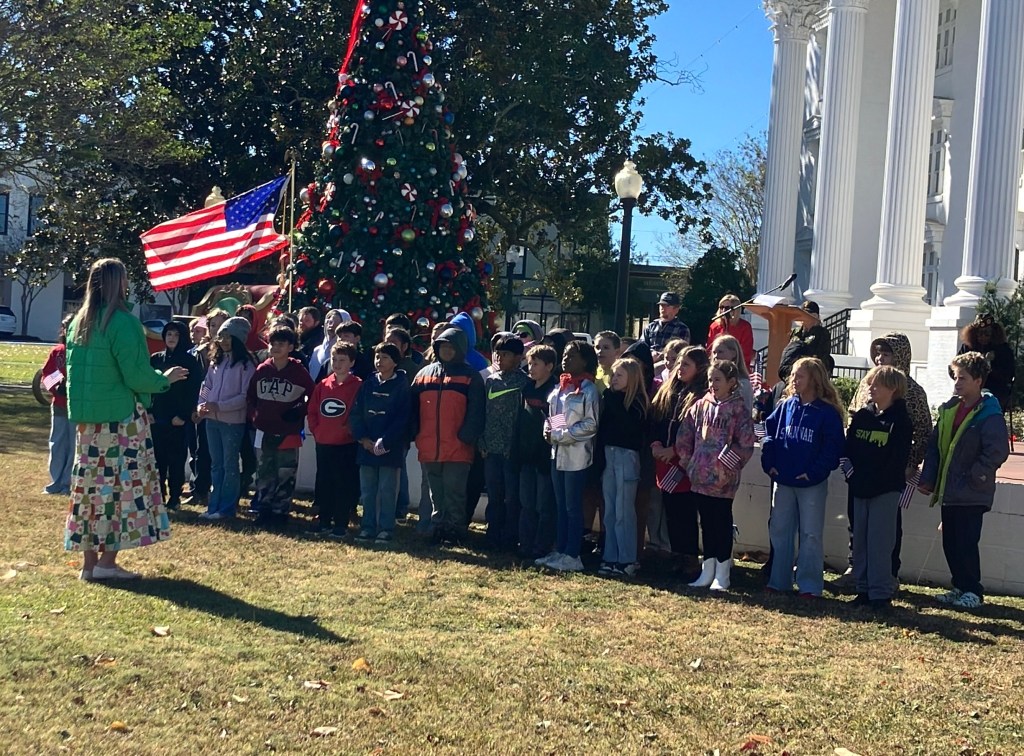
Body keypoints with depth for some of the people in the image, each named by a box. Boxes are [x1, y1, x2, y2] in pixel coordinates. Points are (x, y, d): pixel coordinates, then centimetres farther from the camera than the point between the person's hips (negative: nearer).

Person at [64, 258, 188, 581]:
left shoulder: (78, 322, 10)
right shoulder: (123, 322, -14)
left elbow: (74, 371, 16)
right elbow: (136, 375, -16)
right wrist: (165, 379, 1)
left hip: (87, 417, 7)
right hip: (120, 418, -7)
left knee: (91, 483, 9)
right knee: (122, 483, 0)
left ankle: (89, 562, 13)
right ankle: (108, 561, 1)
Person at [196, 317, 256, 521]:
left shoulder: (246, 364, -9)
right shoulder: (216, 360, 12)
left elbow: (246, 396, -14)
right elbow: (207, 386, 15)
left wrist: (220, 406, -20)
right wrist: (201, 404, -4)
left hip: (233, 422, -7)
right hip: (211, 420, 7)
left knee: (230, 465, 2)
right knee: (216, 465, 12)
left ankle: (226, 508, 8)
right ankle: (214, 506, 18)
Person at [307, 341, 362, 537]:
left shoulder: (358, 386, -7)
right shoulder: (323, 385, 8)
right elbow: (311, 410, 13)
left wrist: (350, 431, -11)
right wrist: (316, 430, 3)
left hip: (347, 445, -5)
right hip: (323, 444, 5)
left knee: (345, 485, 0)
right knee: (323, 484, 12)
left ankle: (341, 524, 8)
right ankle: (323, 521, 22)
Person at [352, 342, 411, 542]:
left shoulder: (401, 386, -2)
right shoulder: (368, 384, 11)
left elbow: (402, 419, -8)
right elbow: (357, 413, 8)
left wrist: (384, 441, -14)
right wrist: (363, 438, -5)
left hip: (390, 448, -4)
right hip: (366, 446, 4)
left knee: (387, 490, -1)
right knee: (367, 490, 8)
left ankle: (386, 528, 5)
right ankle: (367, 526, 15)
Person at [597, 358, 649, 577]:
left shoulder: (638, 401, -6)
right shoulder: (611, 398, 12)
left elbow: (629, 424, -22)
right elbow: (603, 425, 11)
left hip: (626, 456, -7)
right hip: (608, 454, 7)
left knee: (623, 511, -6)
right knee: (609, 512, 10)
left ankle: (627, 560, 0)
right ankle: (610, 558, 17)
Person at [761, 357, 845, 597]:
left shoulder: (827, 412, -8)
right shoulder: (786, 406, 6)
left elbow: (833, 446, -11)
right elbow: (769, 431, 9)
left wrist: (815, 472, -15)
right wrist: (769, 463, 0)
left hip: (812, 484, -5)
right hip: (783, 481, 5)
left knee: (811, 534, 1)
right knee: (779, 531, 10)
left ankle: (810, 585, 8)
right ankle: (779, 581, 20)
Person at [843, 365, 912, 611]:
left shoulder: (899, 419, -6)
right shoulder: (862, 415, 10)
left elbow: (899, 457, -12)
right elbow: (848, 445, 12)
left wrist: (873, 479, -16)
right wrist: (849, 468, -4)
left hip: (886, 489, -6)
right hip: (860, 488, 6)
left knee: (879, 542, -6)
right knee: (860, 539, 10)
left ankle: (881, 593, 0)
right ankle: (863, 589, 18)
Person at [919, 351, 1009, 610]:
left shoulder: (989, 415, -12)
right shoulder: (949, 410, 10)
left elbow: (997, 452, -17)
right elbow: (934, 445, 13)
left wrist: (974, 478, -13)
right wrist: (928, 478, 6)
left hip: (971, 495, -7)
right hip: (949, 491, 7)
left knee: (966, 544, -5)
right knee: (950, 543, 12)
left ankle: (973, 592, 8)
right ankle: (960, 588, 24)